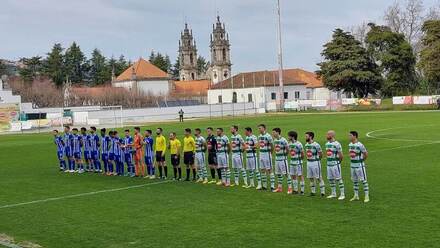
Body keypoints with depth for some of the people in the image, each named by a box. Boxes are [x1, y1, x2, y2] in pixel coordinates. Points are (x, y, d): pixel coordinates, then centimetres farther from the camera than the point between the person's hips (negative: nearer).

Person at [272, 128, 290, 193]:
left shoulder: (283, 140, -15)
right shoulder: (275, 140, 8)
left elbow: (287, 149, -9)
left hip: (283, 159, -8)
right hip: (277, 159, 8)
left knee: (285, 173, -6)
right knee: (278, 174, 13)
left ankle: (290, 188, -1)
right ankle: (280, 188, 22)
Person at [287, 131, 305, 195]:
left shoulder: (299, 144, -17)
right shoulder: (289, 144, 6)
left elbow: (302, 153, -10)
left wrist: (299, 159, 1)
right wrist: (292, 158, 9)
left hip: (298, 162, -8)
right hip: (292, 162, 8)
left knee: (300, 176, -2)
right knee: (293, 176, 11)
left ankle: (302, 190, 3)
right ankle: (295, 190, 21)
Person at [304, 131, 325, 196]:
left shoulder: (316, 145, -16)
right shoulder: (306, 145, 6)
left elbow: (321, 154, -8)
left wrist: (317, 159, 3)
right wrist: (309, 159, 11)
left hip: (315, 162, -7)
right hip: (309, 162, 7)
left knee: (318, 178, -3)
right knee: (310, 178, 10)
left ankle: (323, 191, 5)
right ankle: (313, 191, 20)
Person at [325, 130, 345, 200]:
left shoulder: (337, 144, -14)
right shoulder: (327, 144, 10)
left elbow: (341, 155, -11)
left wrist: (338, 162, 1)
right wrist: (329, 160, 13)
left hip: (335, 164, -8)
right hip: (329, 164, 8)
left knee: (338, 179, -3)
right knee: (330, 179, 12)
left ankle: (342, 194, 3)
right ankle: (333, 194, 24)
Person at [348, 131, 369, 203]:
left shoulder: (360, 145, -17)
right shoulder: (350, 145, 6)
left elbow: (366, 154, -9)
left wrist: (361, 160, 2)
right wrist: (352, 159, 12)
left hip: (359, 165, -8)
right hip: (352, 164, 8)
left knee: (363, 180, -3)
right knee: (354, 181, 14)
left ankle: (367, 196, 2)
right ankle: (356, 196, 24)